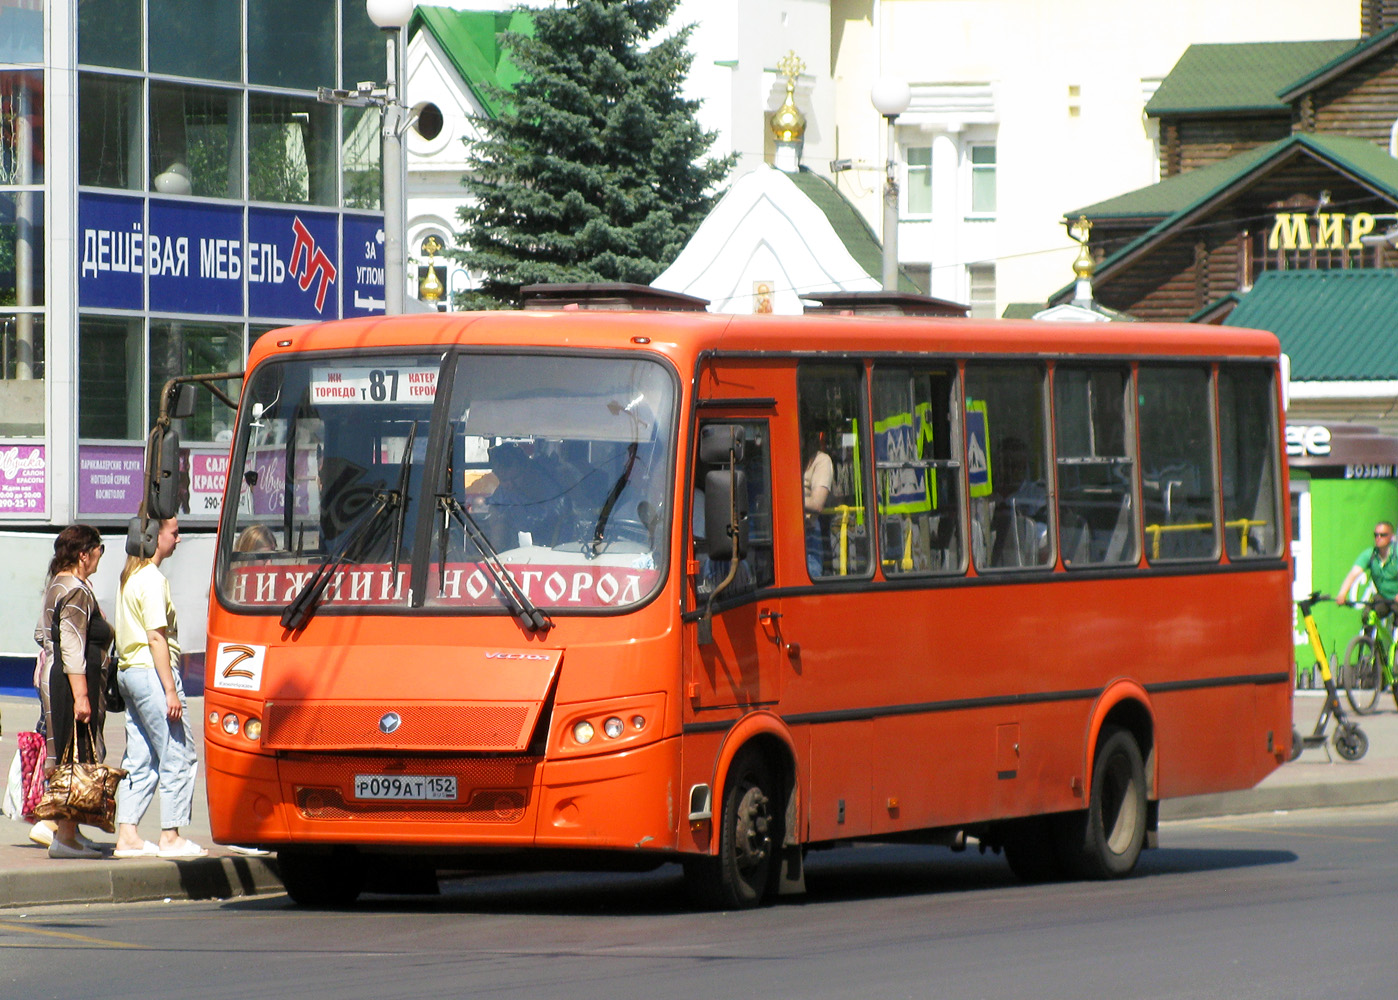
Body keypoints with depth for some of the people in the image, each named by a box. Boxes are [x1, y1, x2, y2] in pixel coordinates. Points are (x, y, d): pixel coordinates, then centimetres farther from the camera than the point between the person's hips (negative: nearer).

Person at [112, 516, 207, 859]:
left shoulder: (129, 577, 16)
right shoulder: (152, 580, -13)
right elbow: (156, 638, -18)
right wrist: (170, 690, -18)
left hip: (129, 673, 10)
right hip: (152, 673, -10)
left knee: (141, 760, 10)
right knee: (178, 756, -4)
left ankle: (126, 835, 6)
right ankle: (171, 837, -3)